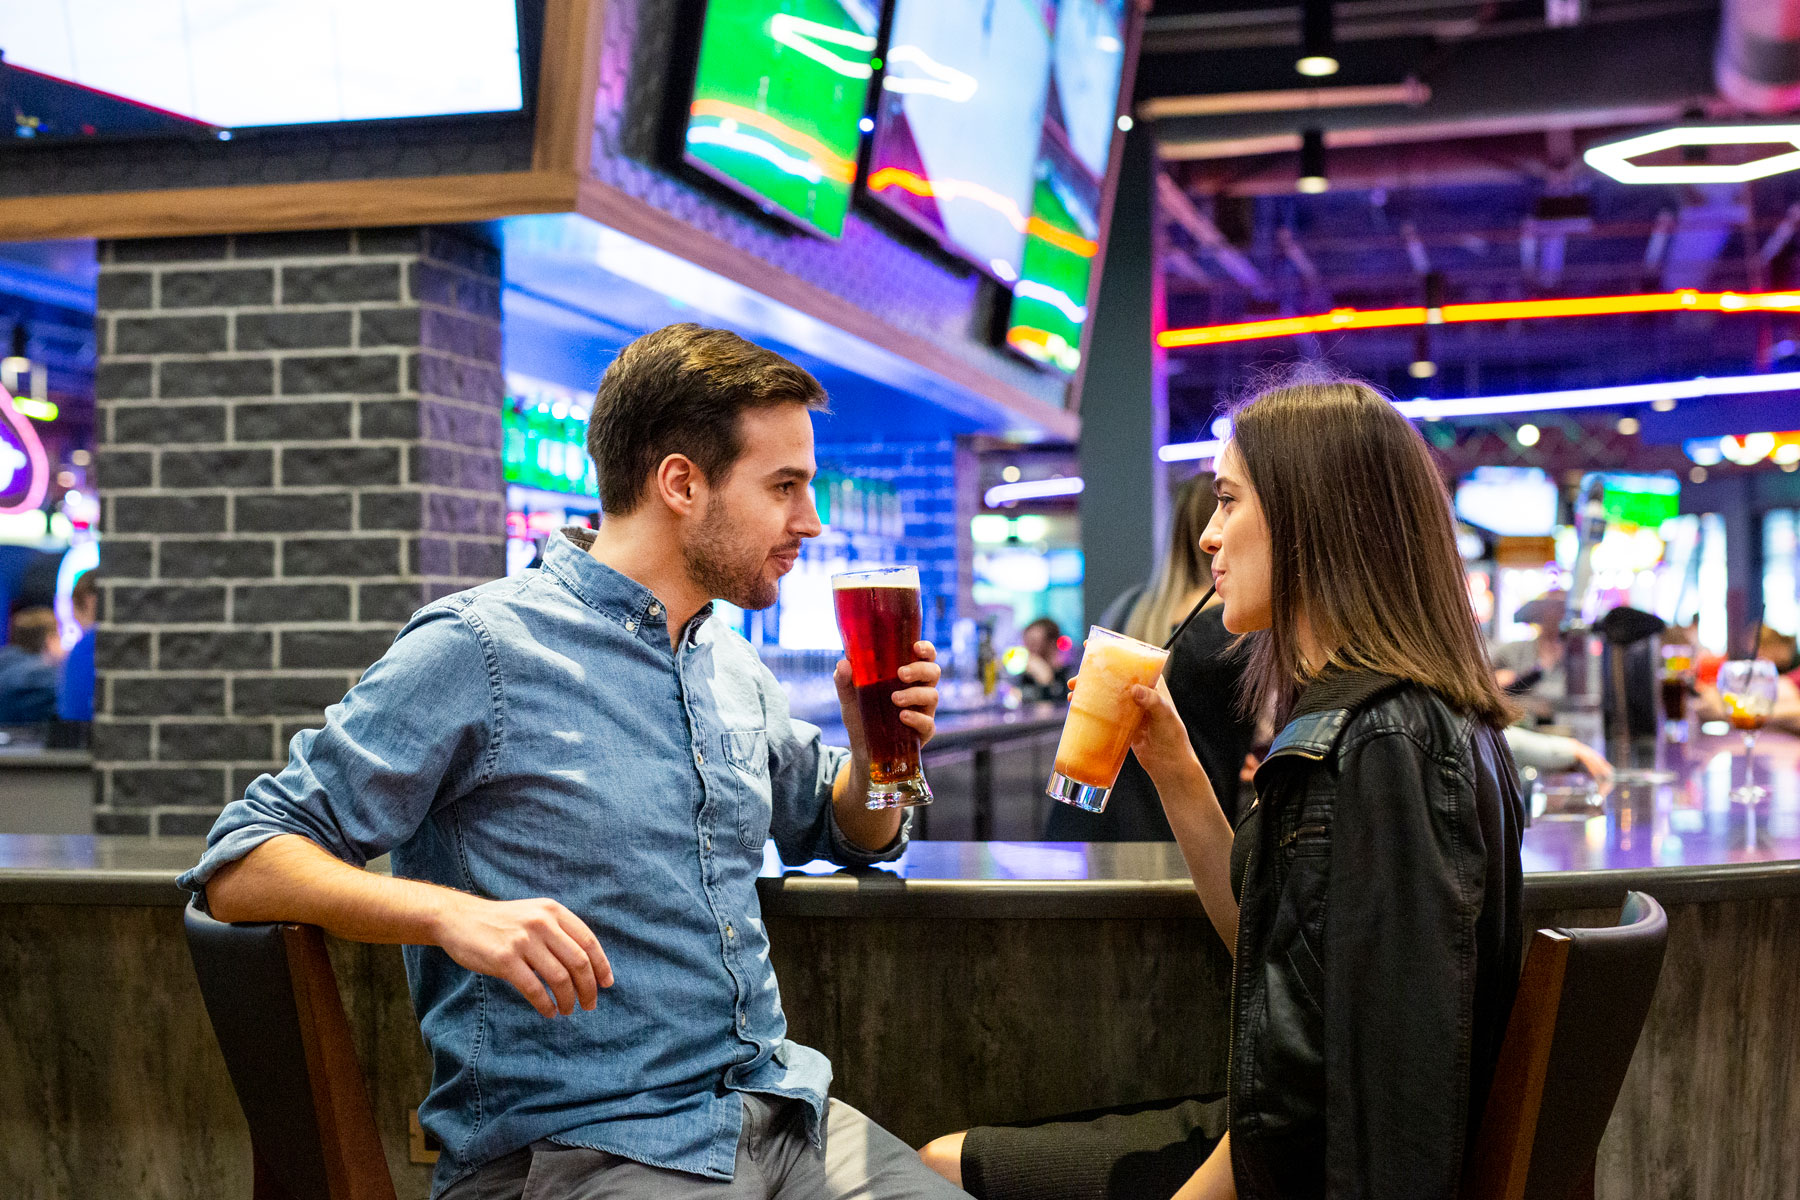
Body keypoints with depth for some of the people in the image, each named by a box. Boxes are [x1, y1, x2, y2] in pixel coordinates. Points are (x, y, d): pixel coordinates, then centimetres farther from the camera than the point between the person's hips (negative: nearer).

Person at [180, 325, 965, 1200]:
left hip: (783, 1114, 7)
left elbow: (843, 833, 31)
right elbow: (240, 865, -10)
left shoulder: (735, 669, 14)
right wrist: (452, 912, -27)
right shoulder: (479, 649, -9)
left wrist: (876, 750, 7)